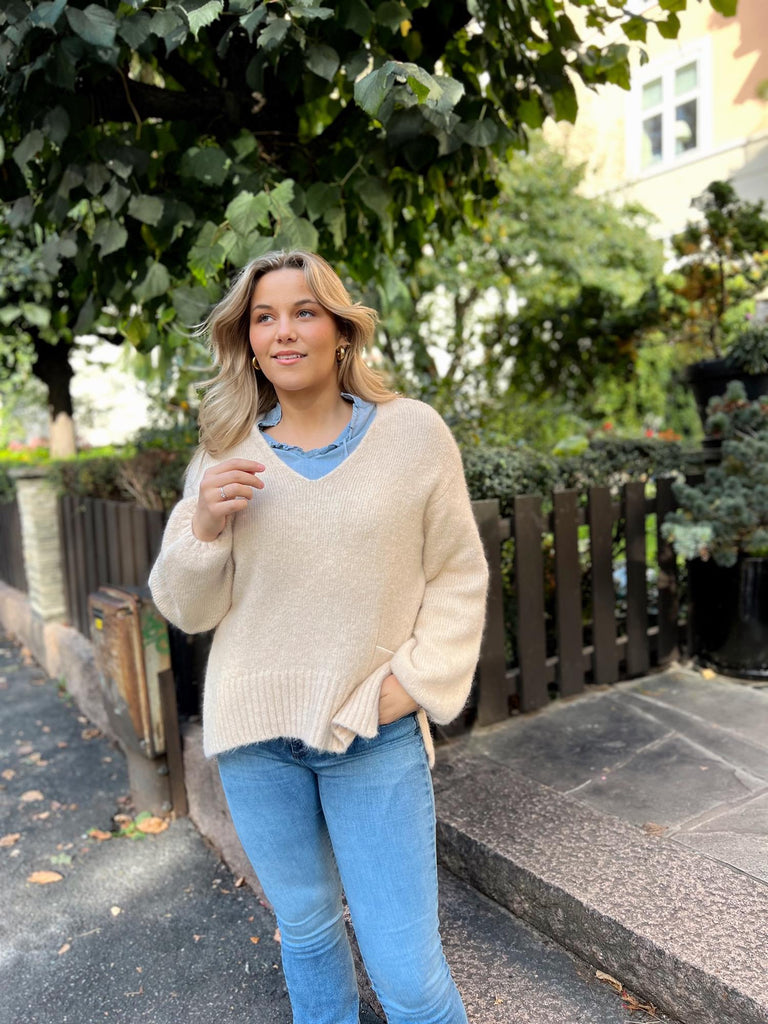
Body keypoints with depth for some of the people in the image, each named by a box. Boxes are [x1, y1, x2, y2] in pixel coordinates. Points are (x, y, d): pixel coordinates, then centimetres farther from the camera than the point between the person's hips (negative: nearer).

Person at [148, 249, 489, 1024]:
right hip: (256, 734, 3)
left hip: (375, 736, -2)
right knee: (304, 928, 22)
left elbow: (458, 577, 1)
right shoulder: (225, 453, 1)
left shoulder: (413, 432, -5)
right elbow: (187, 609, 3)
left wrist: (418, 681, -9)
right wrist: (205, 527, -15)